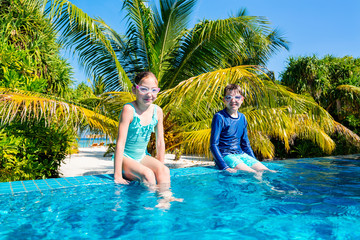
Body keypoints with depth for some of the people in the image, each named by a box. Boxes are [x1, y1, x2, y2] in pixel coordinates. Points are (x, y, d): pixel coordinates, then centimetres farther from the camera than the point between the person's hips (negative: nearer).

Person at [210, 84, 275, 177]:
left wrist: (255, 161, 13)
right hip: (225, 155, -7)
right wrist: (224, 167, -22)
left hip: (241, 154, 7)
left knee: (265, 171, -7)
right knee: (252, 174, -26)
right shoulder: (219, 117, -10)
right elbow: (213, 145, -14)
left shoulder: (242, 117, 11)